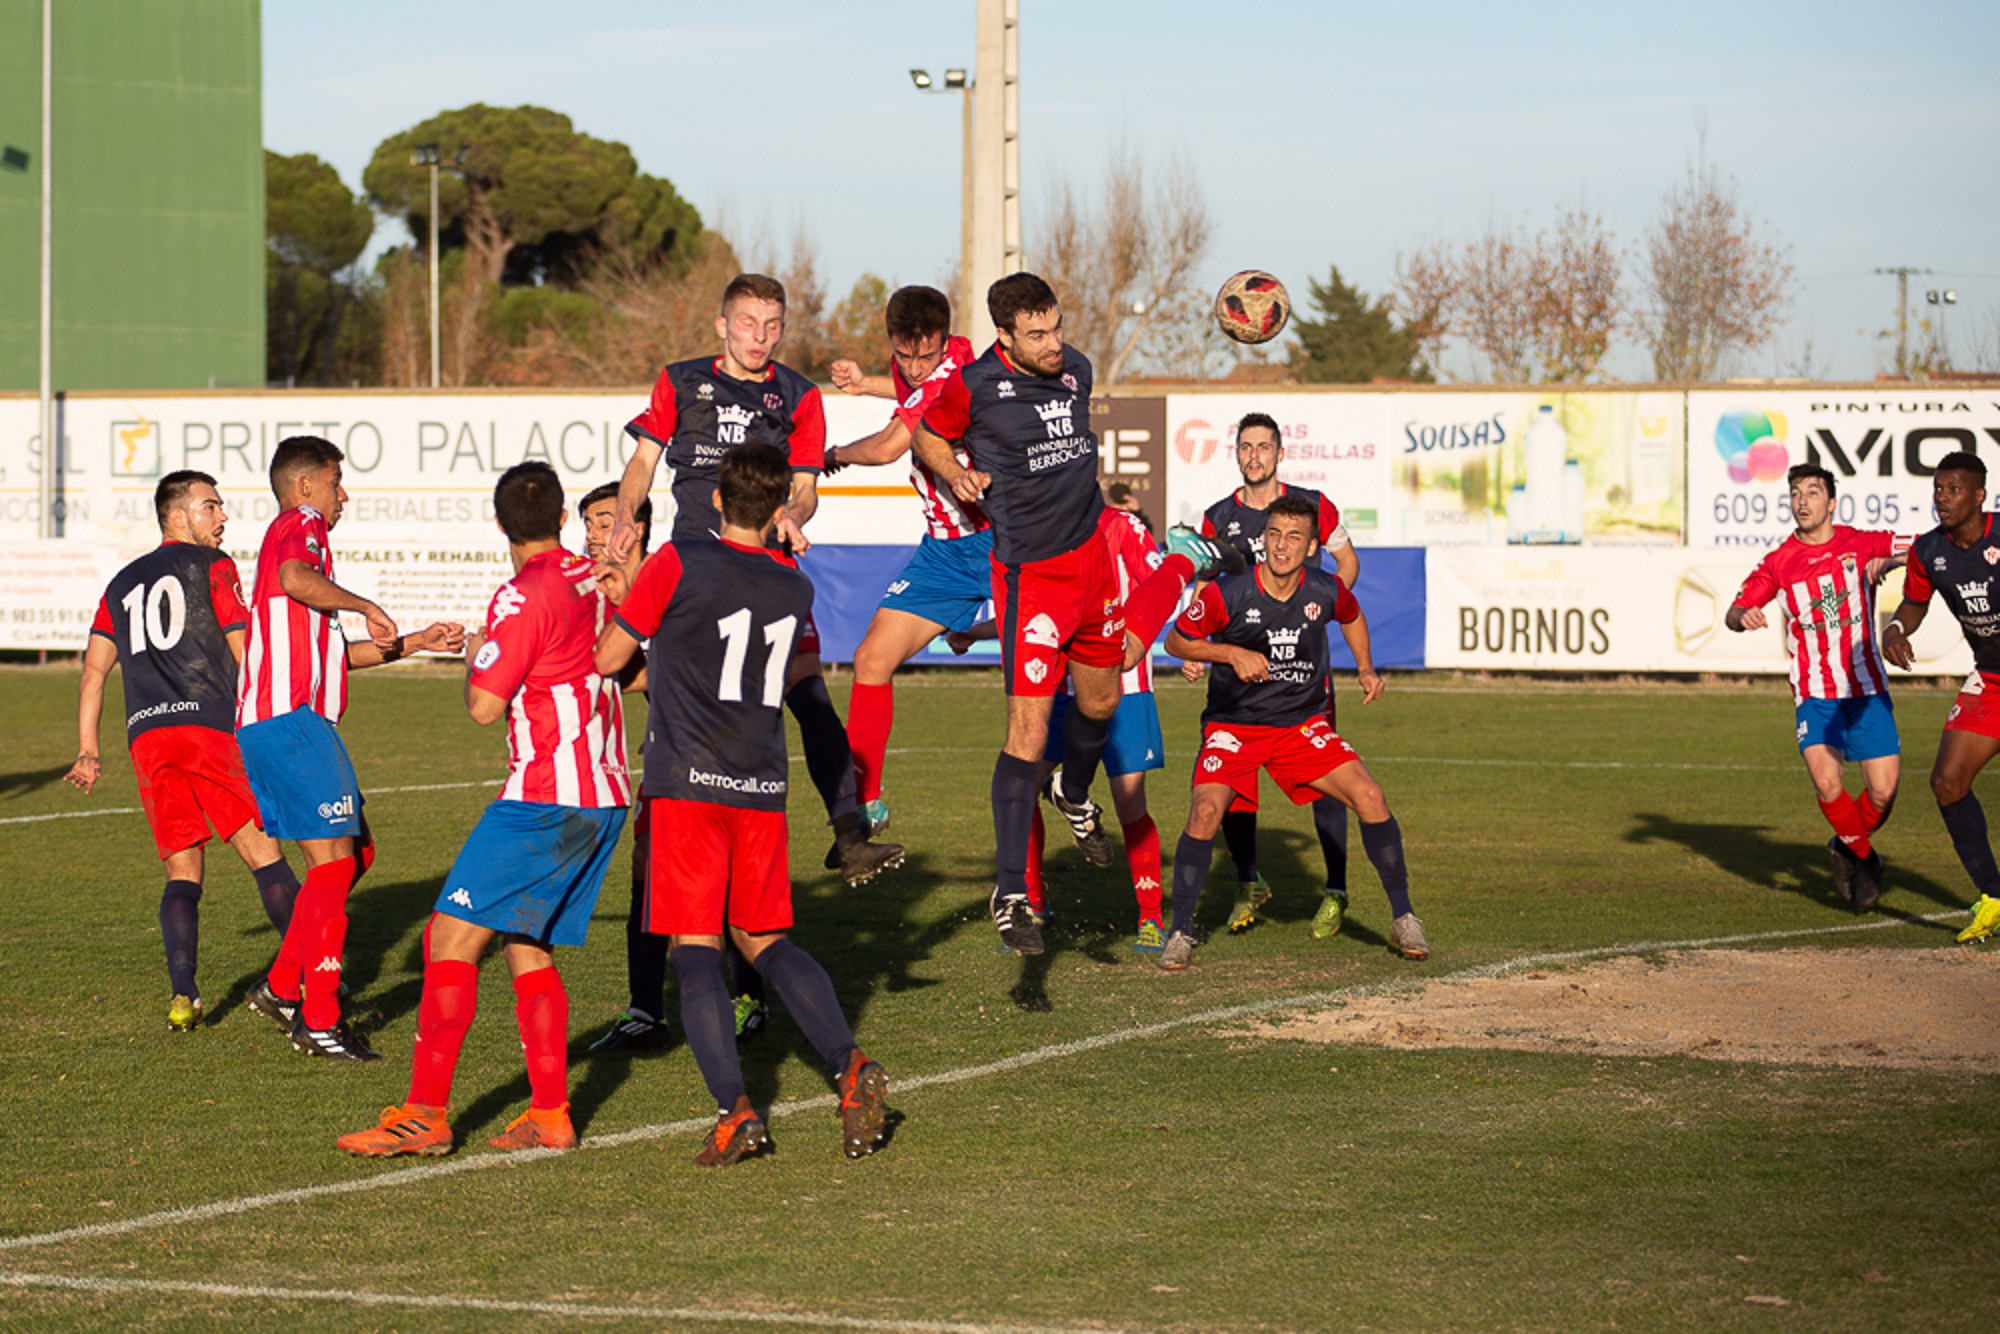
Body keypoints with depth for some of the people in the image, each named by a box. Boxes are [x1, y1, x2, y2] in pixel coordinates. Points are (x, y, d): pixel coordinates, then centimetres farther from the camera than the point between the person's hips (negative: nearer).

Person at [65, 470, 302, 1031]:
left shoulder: (122, 584, 23)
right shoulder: (211, 566, 6)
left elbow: (95, 667, 17)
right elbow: (245, 653, 1)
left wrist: (88, 751, 17)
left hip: (145, 734, 5)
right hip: (210, 724, -5)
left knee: (182, 875, 6)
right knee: (266, 858, -1)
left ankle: (182, 996, -11)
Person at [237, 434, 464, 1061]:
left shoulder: (295, 535, 29)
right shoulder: (301, 524, -3)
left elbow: (332, 653, 31)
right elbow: (296, 579, -29)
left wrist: (414, 643, 27)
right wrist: (366, 606, -17)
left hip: (271, 724, 10)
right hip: (289, 720, -10)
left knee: (355, 852, 15)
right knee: (334, 862, -10)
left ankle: (282, 987, 15)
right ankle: (320, 1019, -9)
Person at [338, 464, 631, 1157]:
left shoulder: (524, 598, -13)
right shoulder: (594, 581, 11)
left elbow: (484, 706, -16)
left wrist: (474, 656, 6)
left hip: (546, 799, -9)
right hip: (605, 797, 9)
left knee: (453, 937, -8)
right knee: (528, 949, 14)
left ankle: (426, 1113, -11)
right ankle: (550, 1113, 8)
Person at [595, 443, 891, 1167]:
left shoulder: (677, 565, -6)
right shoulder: (796, 590, 10)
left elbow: (607, 658, 2)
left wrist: (623, 597, 21)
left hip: (688, 782, -5)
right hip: (763, 787, 5)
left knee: (695, 950, -4)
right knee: (765, 941, 16)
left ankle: (734, 1108, -17)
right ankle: (850, 1065, -2)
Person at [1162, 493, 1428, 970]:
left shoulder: (1326, 591, -7)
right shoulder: (1228, 595, -18)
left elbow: (1351, 616, 19)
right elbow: (1175, 641, -4)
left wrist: (1366, 668, 6)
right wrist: (1232, 653, -18)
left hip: (1303, 724, 3)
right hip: (1233, 725, -3)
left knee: (1369, 796, -14)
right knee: (1205, 811, -25)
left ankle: (1403, 919, 2)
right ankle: (1180, 932, -7)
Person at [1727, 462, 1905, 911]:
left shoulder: (1860, 544, 0)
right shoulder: (1779, 561, 2)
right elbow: (1733, 613, 5)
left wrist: (1888, 561, -16)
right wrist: (1744, 616, -19)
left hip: (1867, 688, 1)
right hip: (1814, 693, -1)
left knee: (1883, 794, -7)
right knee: (1827, 784, -21)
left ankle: (1848, 848, 26)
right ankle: (1863, 856, 8)